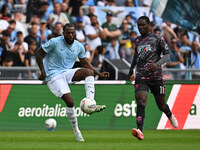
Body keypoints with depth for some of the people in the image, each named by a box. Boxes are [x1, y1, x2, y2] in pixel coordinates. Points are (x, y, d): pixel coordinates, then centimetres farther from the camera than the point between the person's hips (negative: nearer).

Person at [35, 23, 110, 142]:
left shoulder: (79, 46, 4)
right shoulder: (55, 42, -11)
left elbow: (85, 63, 17)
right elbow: (39, 53, -3)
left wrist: (99, 74, 7)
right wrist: (43, 71, -11)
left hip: (67, 72, 5)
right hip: (53, 75, -5)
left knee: (89, 72, -21)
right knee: (70, 102, -21)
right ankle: (76, 130, -4)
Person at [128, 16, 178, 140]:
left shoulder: (157, 39, 1)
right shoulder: (137, 40, 15)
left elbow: (167, 55, -3)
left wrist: (157, 64, -22)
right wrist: (131, 71, 37)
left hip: (156, 76, -2)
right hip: (141, 77, 2)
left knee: (161, 105, 10)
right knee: (141, 103, -20)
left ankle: (170, 116, 46)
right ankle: (139, 130, -34)